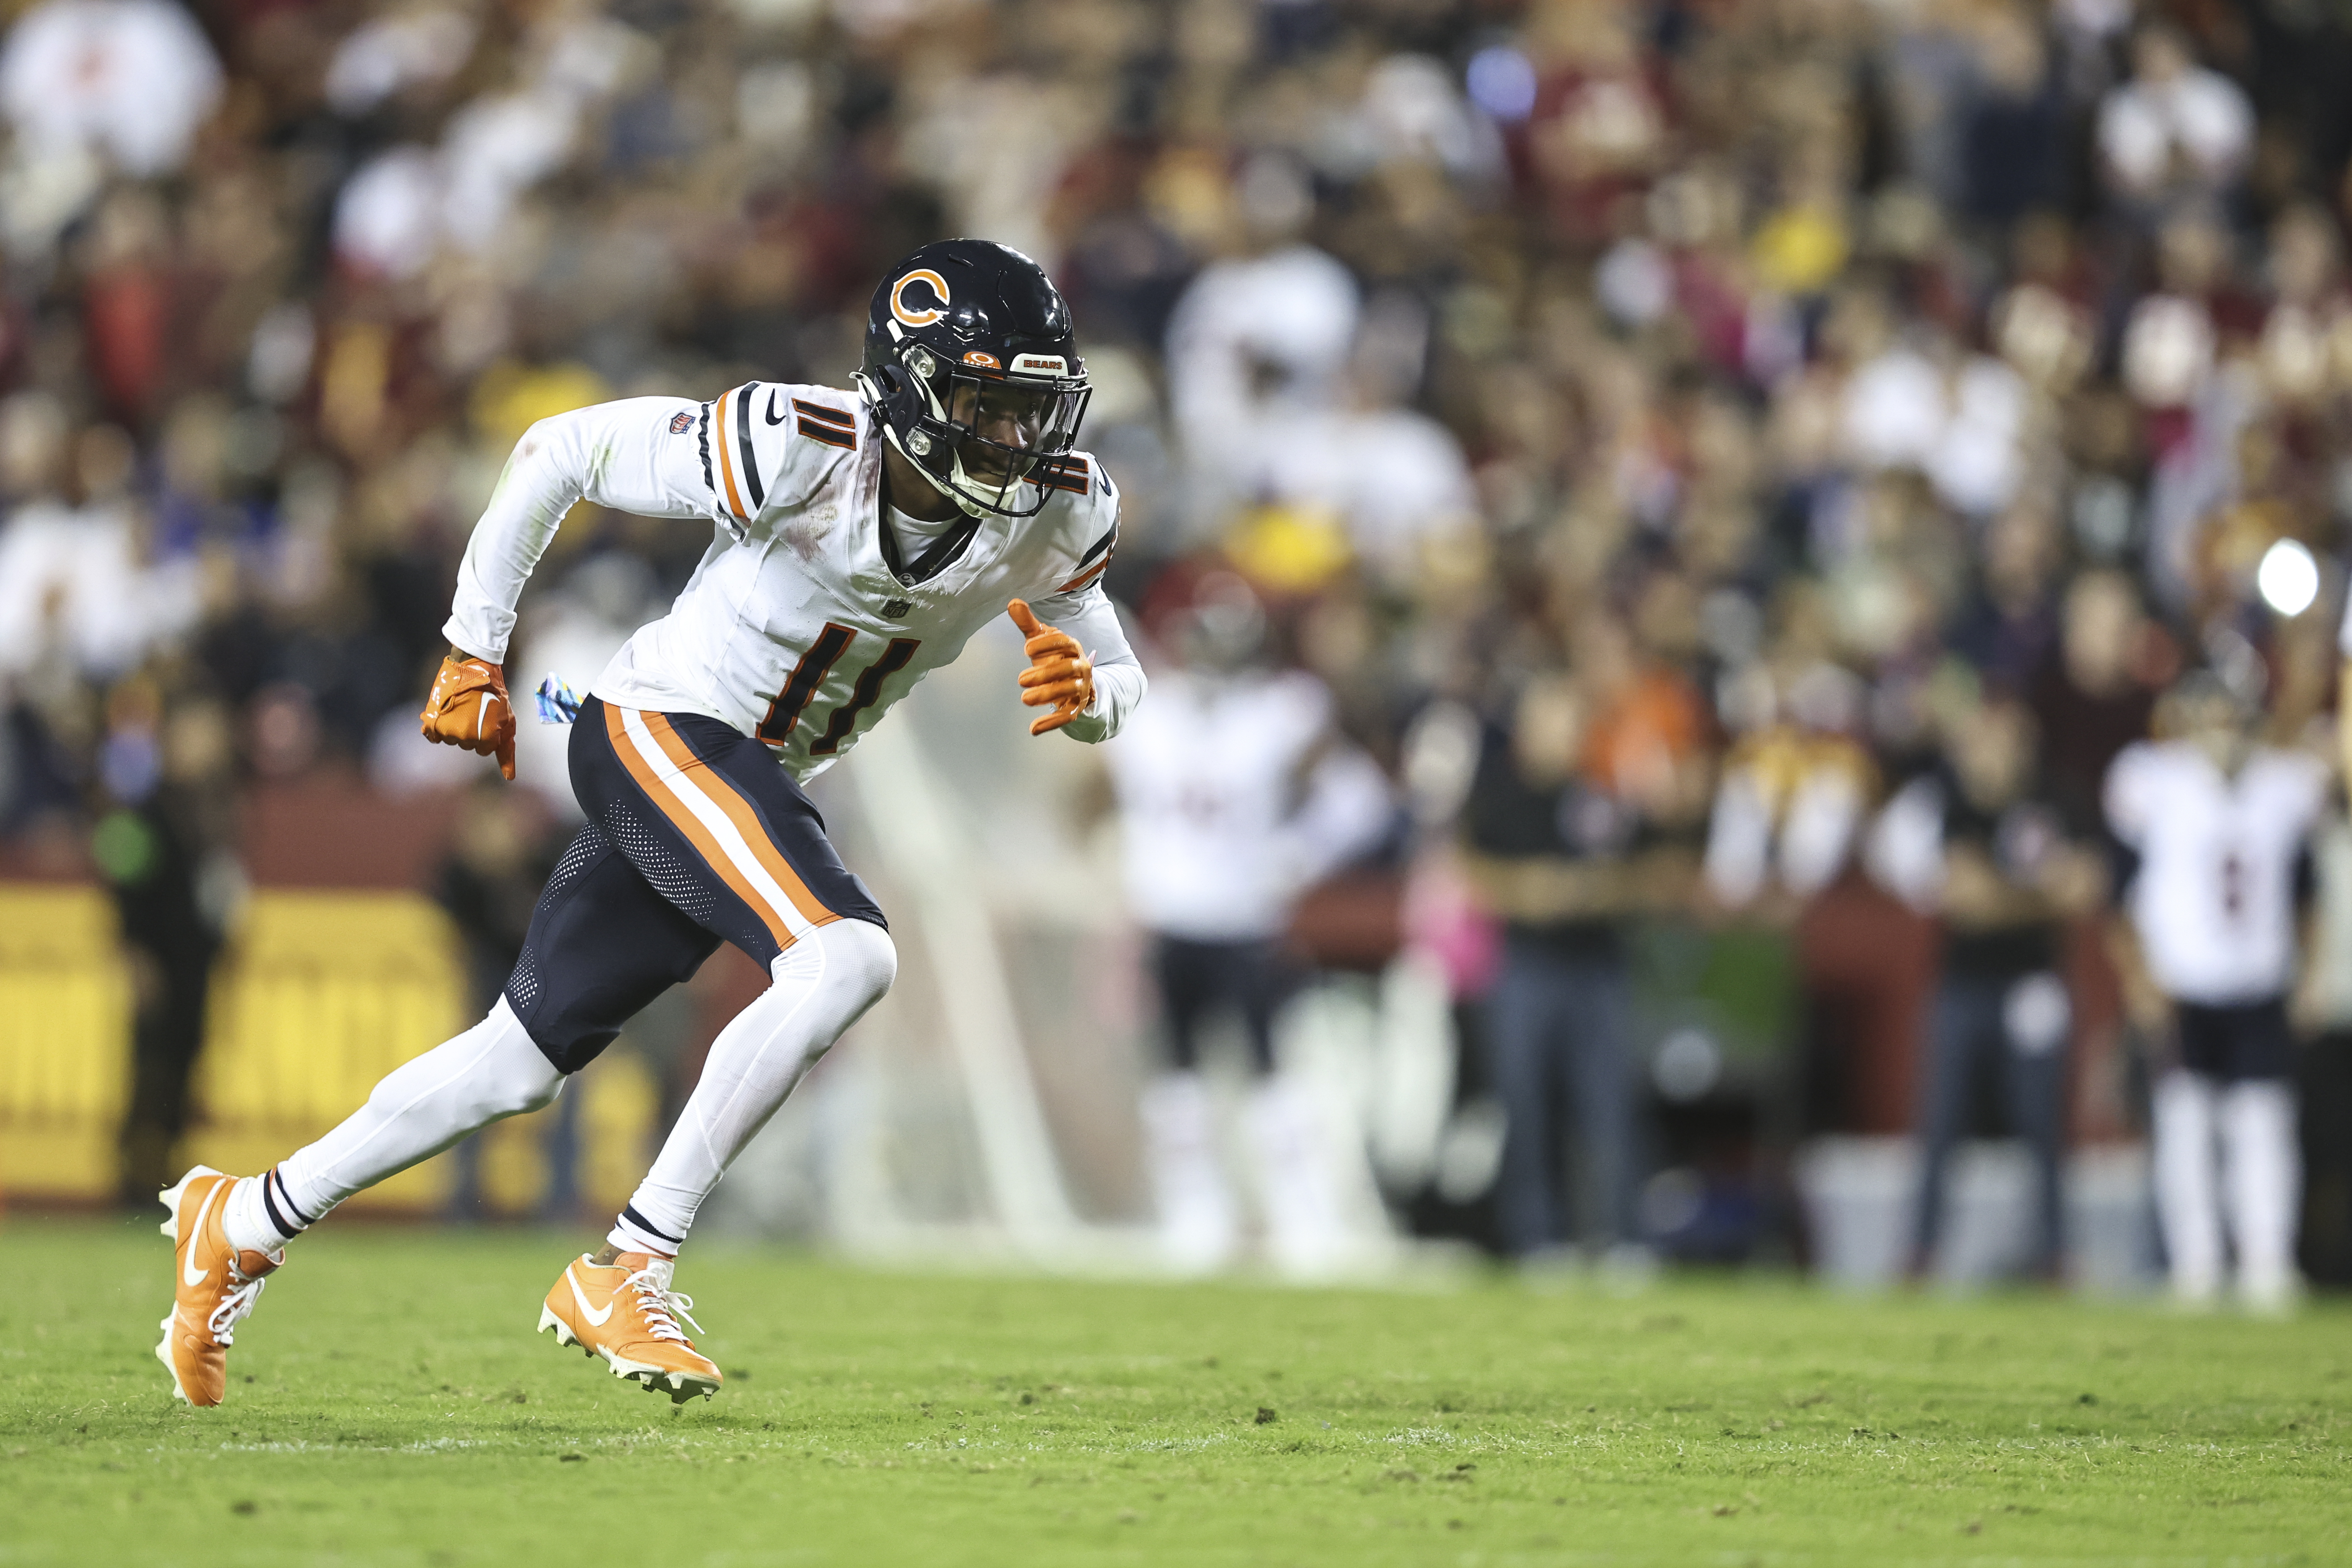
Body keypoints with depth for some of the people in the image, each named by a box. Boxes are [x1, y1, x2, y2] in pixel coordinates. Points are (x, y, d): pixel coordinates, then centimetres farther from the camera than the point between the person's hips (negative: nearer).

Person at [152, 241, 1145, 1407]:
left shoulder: (1054, 513, -7)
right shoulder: (798, 452, -24)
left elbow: (1121, 688, 5)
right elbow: (557, 452, -12)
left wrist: (1081, 688, -21)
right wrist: (475, 652, -4)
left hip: (755, 786, 7)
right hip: (661, 735, -7)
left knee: (523, 1061, 13)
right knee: (847, 959, -28)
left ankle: (246, 1222, 29)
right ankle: (629, 1269, -23)